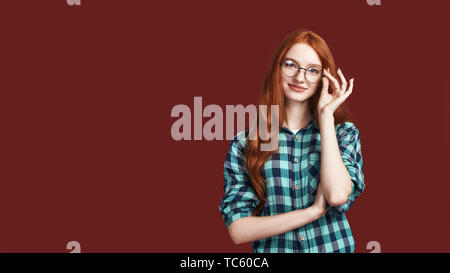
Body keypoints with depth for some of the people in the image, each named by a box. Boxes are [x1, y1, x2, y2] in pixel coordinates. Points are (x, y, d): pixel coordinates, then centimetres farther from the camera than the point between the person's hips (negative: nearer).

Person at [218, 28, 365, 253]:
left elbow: (338, 195, -14)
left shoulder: (345, 132, 5)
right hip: (272, 248, -1)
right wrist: (314, 211, -10)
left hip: (333, 246, 1)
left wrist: (326, 115, -7)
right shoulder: (244, 142, 2)